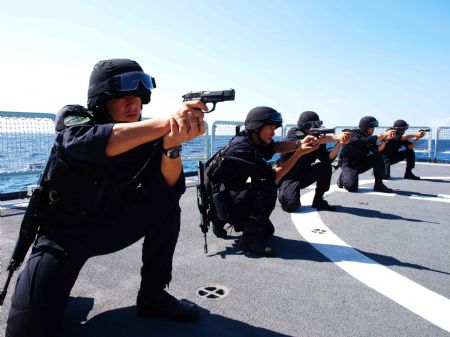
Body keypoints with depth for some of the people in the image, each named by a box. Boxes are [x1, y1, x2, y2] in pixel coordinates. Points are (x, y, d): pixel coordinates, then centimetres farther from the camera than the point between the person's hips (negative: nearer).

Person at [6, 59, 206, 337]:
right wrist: (167, 122, -53)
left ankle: (153, 294, -8)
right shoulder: (73, 121, -17)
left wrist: (172, 145, -41)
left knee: (167, 202, -20)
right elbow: (96, 143, -42)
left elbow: (170, 187, -21)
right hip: (63, 233, -3)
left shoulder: (145, 135, -9)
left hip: (111, 226, 3)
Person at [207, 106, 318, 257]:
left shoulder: (250, 139, 1)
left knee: (267, 230, 16)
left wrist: (300, 143, -24)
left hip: (233, 195, 9)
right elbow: (274, 176, -21)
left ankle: (222, 221, 26)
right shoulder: (243, 148, -26)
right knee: (267, 185, -27)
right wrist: (299, 153, -20)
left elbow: (276, 147, -7)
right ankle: (250, 238, -19)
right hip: (224, 202, -9)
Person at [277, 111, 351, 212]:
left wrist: (339, 143, -32)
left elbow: (328, 158, -16)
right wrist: (336, 137, -42)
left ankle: (318, 201, -5)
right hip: (288, 177, -5)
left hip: (303, 176, 5)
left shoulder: (319, 140, -3)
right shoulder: (293, 133, -16)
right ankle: (284, 193, 10)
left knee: (325, 166, -19)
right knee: (291, 205, -27)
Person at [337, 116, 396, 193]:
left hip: (360, 163, 7)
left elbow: (377, 150, -9)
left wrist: (385, 139, -23)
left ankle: (379, 185, -8)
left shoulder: (368, 137, 2)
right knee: (352, 187, -27)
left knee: (378, 158, -16)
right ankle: (343, 177, 9)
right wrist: (384, 135, -37)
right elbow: (366, 141, -39)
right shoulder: (354, 135, -20)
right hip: (348, 165, -7)